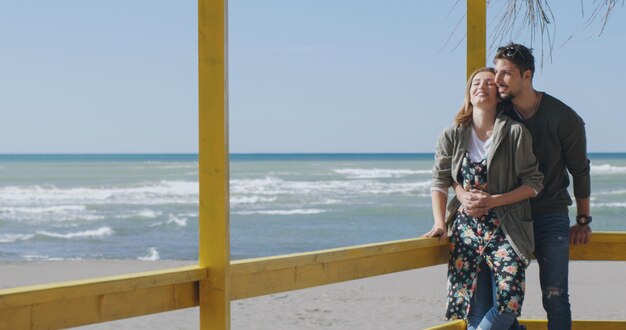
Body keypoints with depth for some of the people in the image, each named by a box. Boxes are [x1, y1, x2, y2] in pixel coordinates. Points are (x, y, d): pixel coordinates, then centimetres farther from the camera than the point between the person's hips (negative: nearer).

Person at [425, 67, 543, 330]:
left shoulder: (515, 133, -2)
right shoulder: (452, 136, 7)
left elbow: (534, 183, -2)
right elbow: (440, 182, 6)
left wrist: (493, 201, -12)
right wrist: (439, 223, -6)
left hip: (505, 229, -2)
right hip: (466, 228, 2)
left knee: (509, 301, -16)